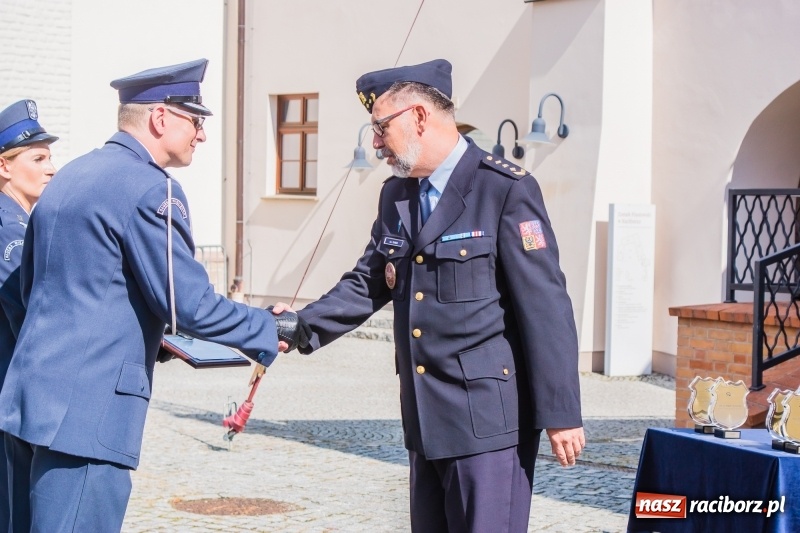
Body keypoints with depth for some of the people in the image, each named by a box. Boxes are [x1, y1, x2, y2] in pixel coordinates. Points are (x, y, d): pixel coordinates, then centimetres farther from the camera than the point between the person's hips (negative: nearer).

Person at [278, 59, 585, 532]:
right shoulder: (395, 196, 11)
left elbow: (546, 305, -14)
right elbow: (367, 284, 16)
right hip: (426, 418, 8)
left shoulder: (506, 190, -12)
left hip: (488, 416, -7)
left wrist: (561, 413, -15)